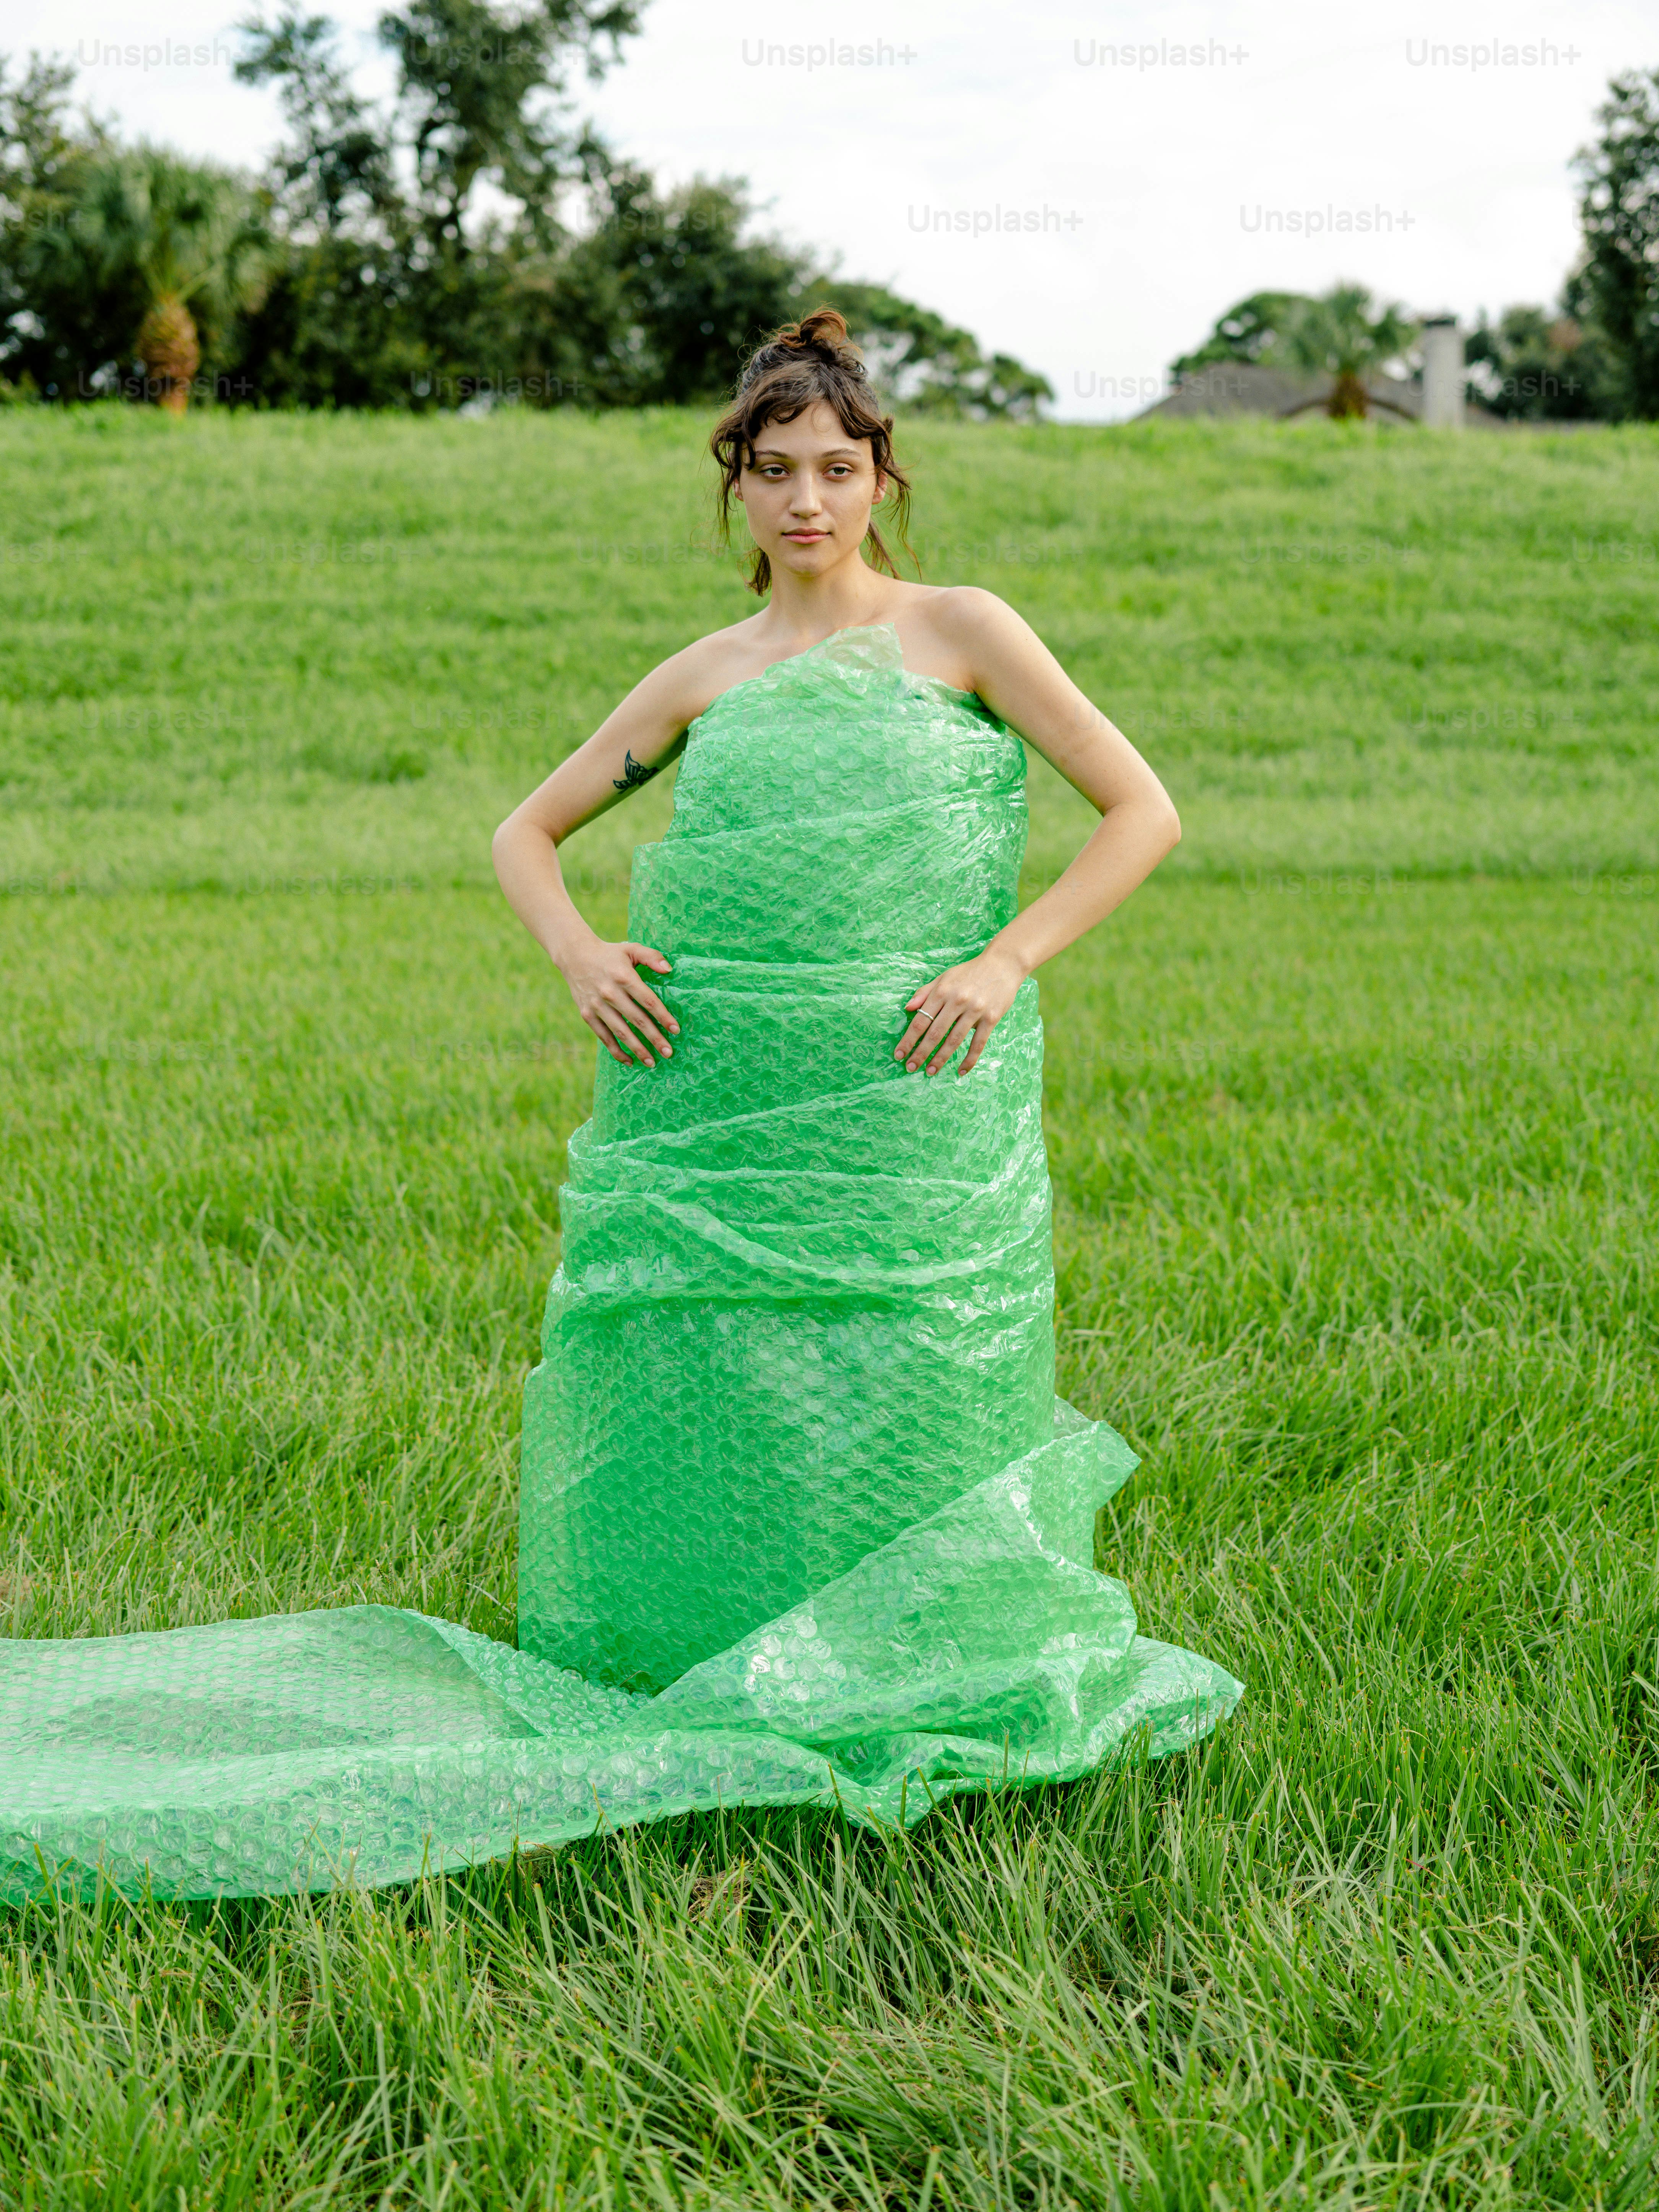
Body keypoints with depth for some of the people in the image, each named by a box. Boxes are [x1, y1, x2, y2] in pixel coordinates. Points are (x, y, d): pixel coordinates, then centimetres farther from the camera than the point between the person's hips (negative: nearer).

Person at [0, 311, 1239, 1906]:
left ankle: (898, 1702, 17)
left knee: (897, 1408, 0)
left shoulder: (958, 631, 6)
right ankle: (705, 1689, 17)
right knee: (689, 1402, 1)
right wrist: (576, 953, 3)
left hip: (906, 1112, -2)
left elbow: (1142, 813, 4)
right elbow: (524, 832, 22)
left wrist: (1005, 961, -5)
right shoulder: (706, 676, 14)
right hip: (705, 1100, 3)